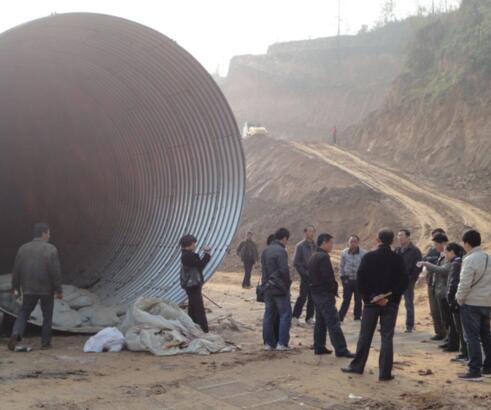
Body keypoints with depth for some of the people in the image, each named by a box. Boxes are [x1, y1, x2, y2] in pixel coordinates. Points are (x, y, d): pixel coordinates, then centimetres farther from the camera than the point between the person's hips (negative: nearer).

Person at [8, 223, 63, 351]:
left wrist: (15, 287, 13)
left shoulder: (23, 248, 2)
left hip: (28, 289, 3)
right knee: (47, 315, 12)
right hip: (47, 289, -3)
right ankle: (45, 342, 15)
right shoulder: (51, 249, -10)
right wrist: (59, 290, -7)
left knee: (23, 313, 13)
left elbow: (16, 270, 4)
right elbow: (55, 271, -14)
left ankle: (16, 334, -9)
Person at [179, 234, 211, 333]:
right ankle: (203, 330, -12)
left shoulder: (188, 255, 13)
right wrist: (208, 254, -12)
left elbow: (198, 264, 13)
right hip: (193, 285, -11)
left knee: (193, 307, 16)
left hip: (191, 284, 11)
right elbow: (200, 265, -20)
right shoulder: (187, 256, -19)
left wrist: (206, 254, 1)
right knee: (199, 309, -11)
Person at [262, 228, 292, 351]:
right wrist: (287, 283, -6)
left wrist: (265, 282, 12)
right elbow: (284, 270, -20)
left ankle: (268, 343, 12)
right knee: (285, 315, 1)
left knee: (268, 315, 10)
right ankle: (282, 343, -2)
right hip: (280, 288, -7)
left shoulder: (266, 251, 10)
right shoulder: (281, 251, -15)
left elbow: (263, 268, 12)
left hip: (267, 288, 7)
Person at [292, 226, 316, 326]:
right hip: (305, 275, -5)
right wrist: (305, 272, -12)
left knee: (312, 298, 7)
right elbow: (296, 262, -7)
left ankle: (309, 317, 15)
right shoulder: (300, 246, -5)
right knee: (303, 296, -7)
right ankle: (295, 317, 2)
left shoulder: (316, 246, 9)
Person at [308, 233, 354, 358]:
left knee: (320, 322, 14)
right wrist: (334, 288, -4)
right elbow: (328, 277, -22)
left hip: (315, 293, 10)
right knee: (333, 323, -9)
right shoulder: (324, 257, -17)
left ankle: (319, 347, 18)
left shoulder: (313, 257, 14)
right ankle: (341, 350, -9)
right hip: (325, 294, -10)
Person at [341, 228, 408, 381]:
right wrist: (392, 297, -8)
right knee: (387, 337, 3)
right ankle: (385, 372, 2)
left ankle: (357, 365, 20)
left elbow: (361, 279, -8)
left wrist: (369, 297, -5)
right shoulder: (398, 259, -4)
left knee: (365, 335, 11)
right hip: (391, 304, 0)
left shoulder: (368, 257, -5)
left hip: (371, 302, 0)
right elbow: (404, 281, -8)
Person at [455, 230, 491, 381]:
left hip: (471, 303, -7)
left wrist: (459, 298, -6)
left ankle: (475, 371, -2)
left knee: (472, 337, -2)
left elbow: (464, 283, -20)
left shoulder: (470, 260, -17)